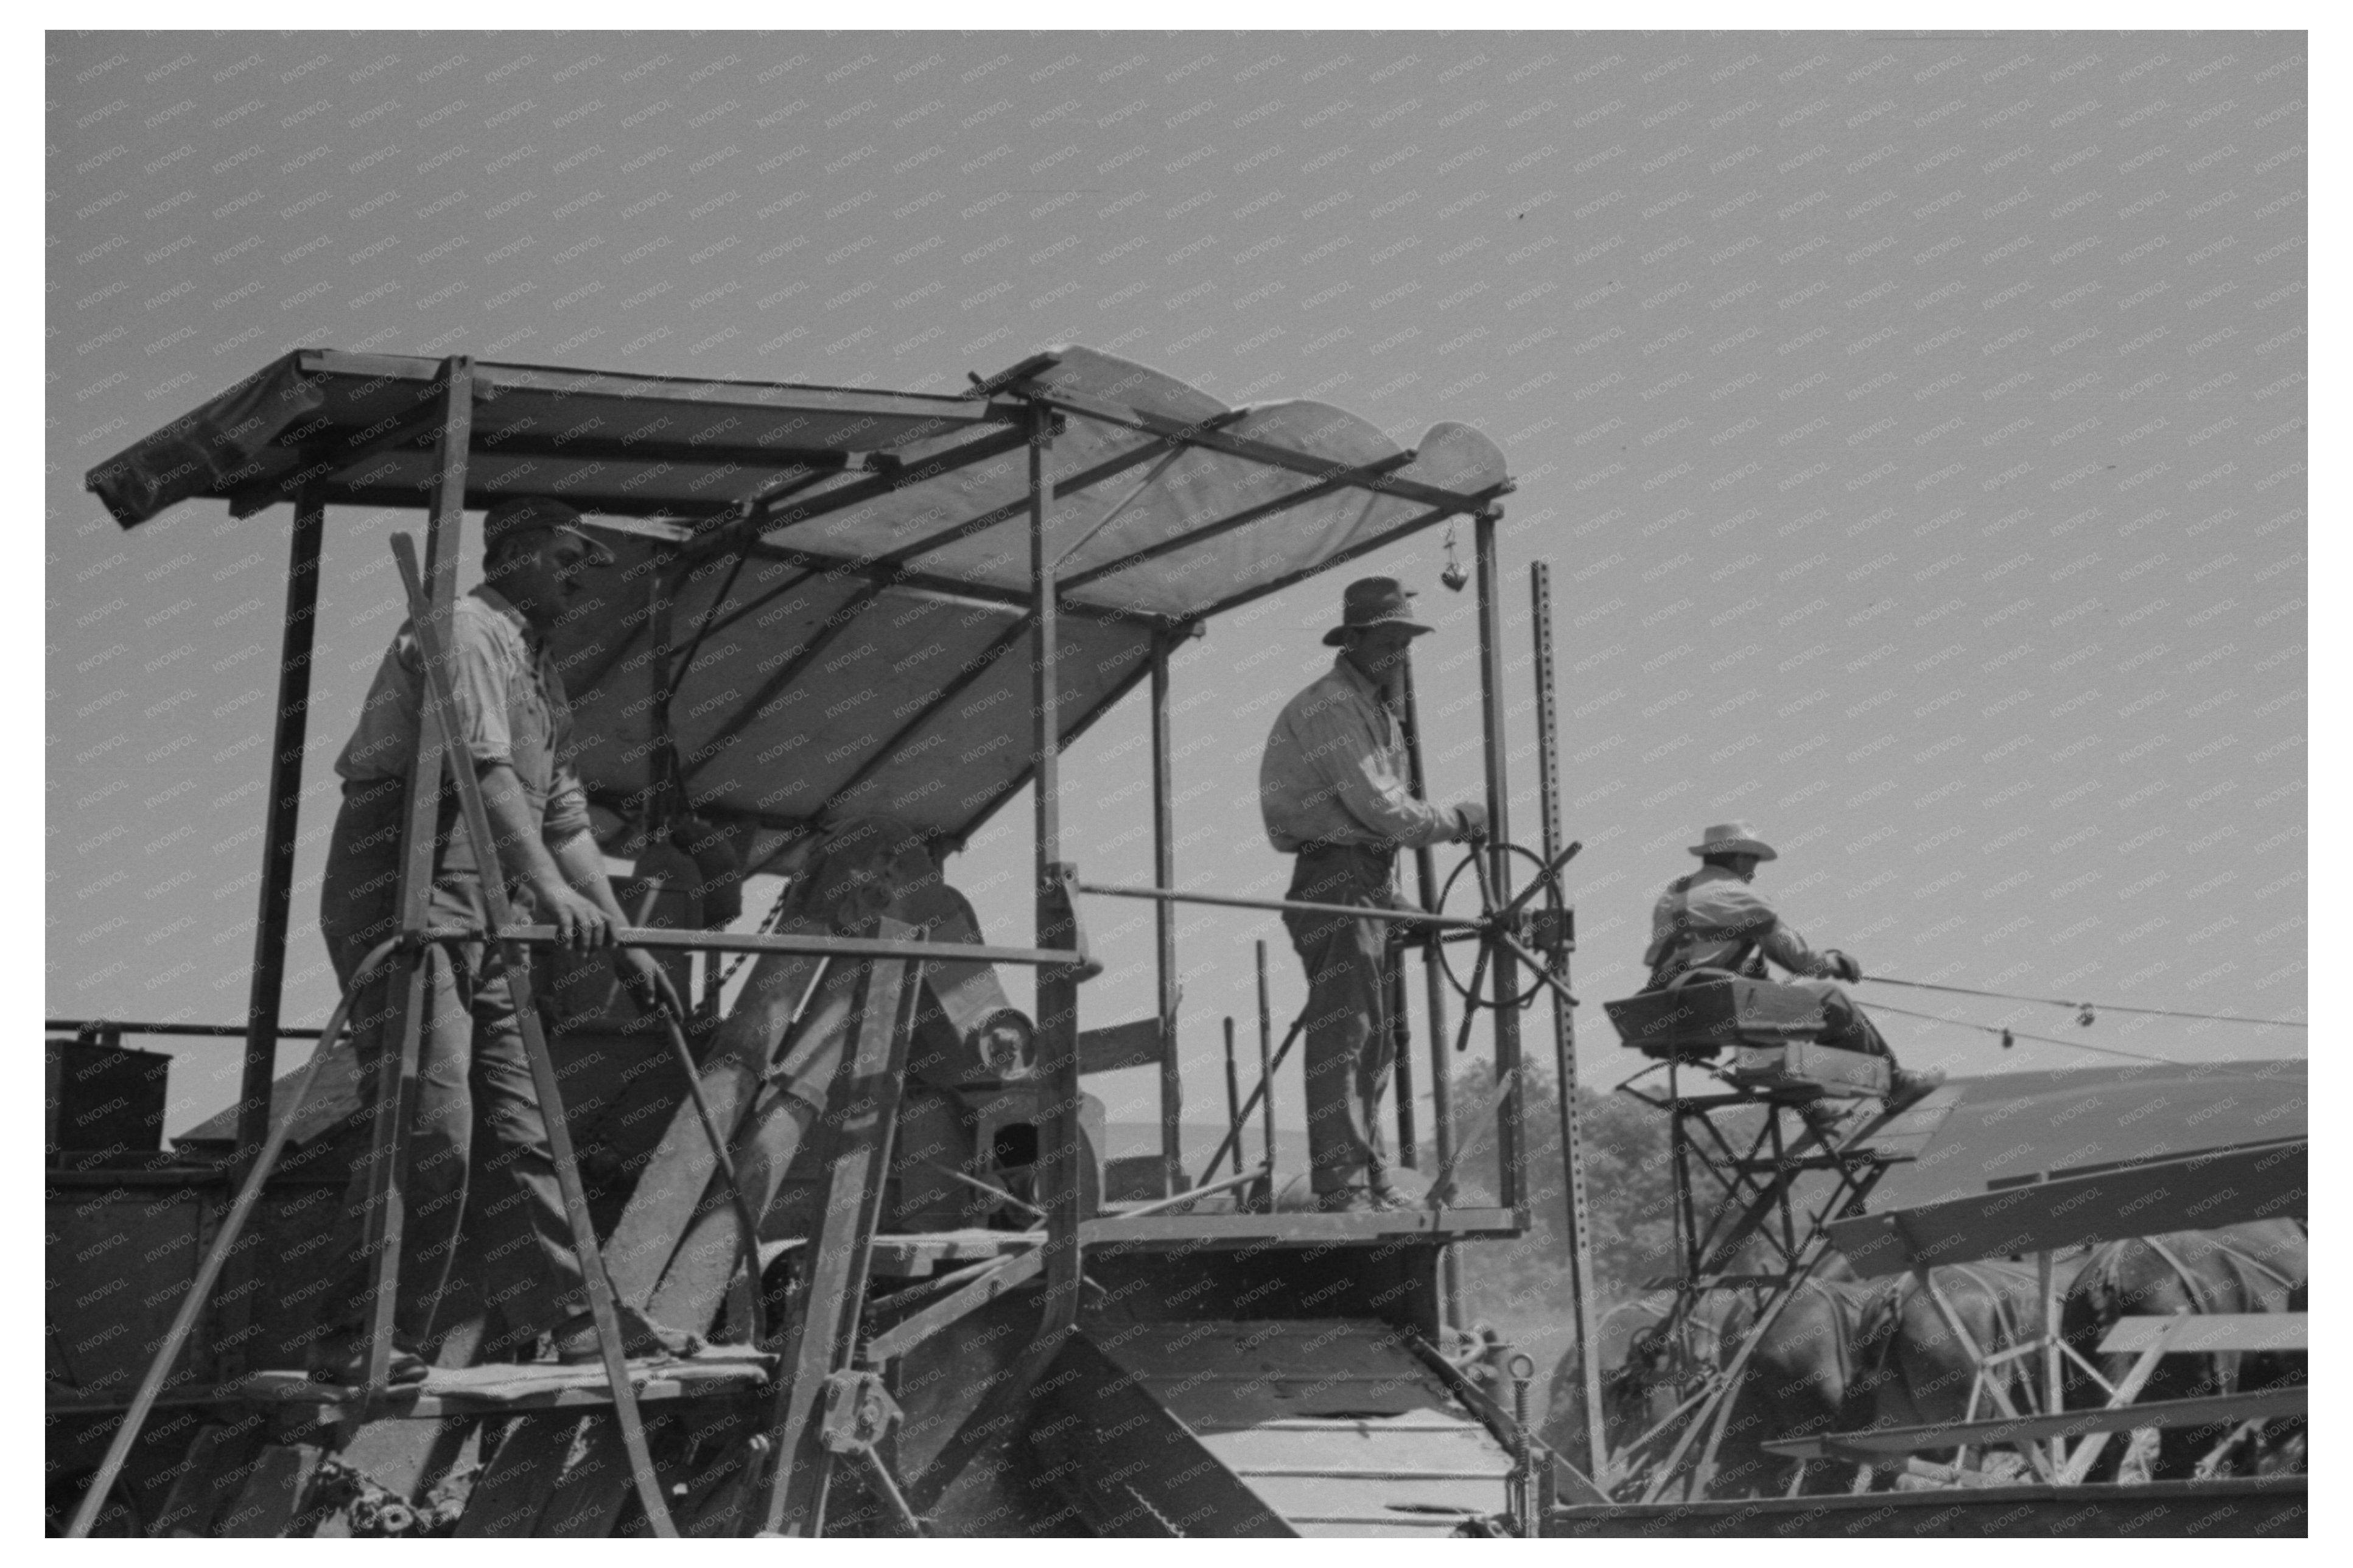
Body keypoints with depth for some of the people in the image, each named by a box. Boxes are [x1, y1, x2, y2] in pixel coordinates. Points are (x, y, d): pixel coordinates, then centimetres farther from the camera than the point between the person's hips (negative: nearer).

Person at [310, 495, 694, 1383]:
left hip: (480, 917, 10)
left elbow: (564, 814, 24)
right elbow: (485, 769, -24)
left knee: (522, 1126, 9)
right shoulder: (465, 633, -7)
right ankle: (357, 1340, -10)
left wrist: (620, 939, 20)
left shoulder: (535, 665, 23)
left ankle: (574, 1319, 13)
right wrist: (548, 888, -36)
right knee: (429, 1126, -15)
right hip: (402, 899, -10)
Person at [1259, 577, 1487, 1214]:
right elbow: (1379, 808, -19)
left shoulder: (1374, 710, 21)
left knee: (1375, 1041, 11)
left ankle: (1372, 1185, 16)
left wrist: (1395, 900, 14)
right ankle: (1341, 1188, -16)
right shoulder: (1330, 708, -12)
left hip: (1370, 882, 10)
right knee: (1343, 1033, -14)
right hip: (1335, 879, -10)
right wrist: (1455, 820, -6)